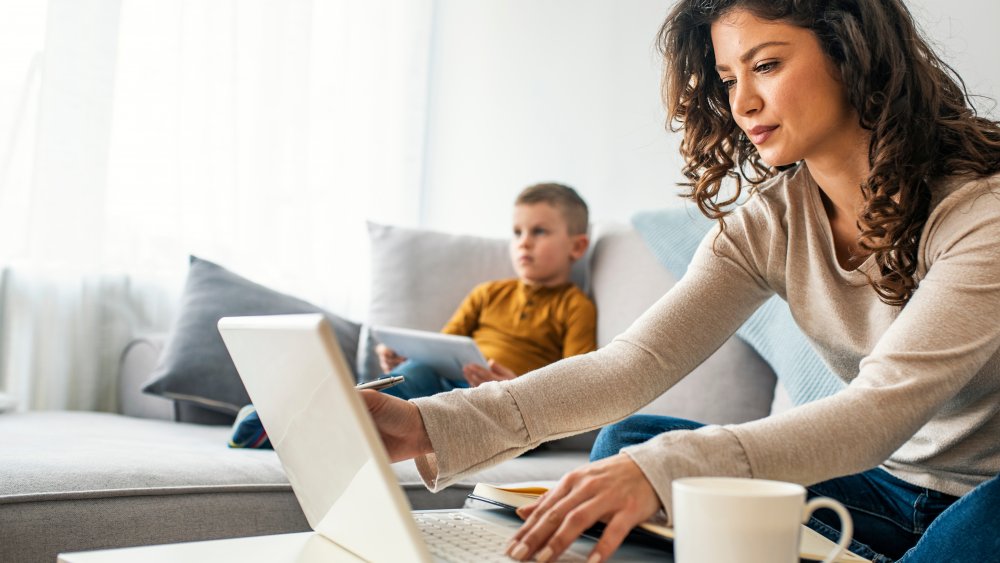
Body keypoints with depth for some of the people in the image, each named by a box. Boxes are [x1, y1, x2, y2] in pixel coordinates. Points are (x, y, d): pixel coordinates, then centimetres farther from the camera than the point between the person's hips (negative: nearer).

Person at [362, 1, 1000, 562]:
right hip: (883, 485, 5)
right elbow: (638, 362, -13)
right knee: (627, 441, -12)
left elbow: (885, 407, -32)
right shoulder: (767, 217, -4)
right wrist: (436, 425, -27)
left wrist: (665, 468, -46)